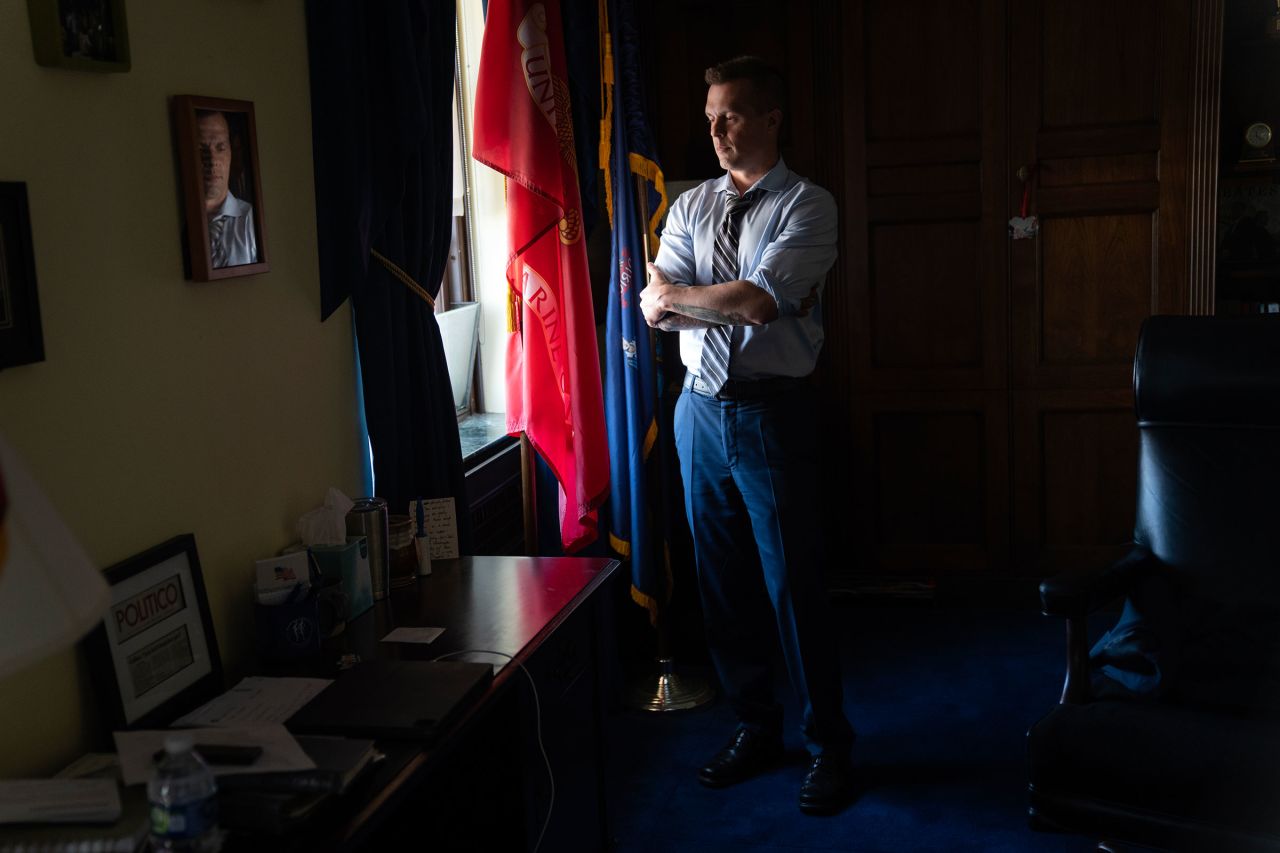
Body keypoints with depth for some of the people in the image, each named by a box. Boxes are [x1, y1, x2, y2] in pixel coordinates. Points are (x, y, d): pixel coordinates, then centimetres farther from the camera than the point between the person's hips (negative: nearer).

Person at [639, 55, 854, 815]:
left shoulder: (807, 205, -6)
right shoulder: (691, 205, 10)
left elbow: (759, 301, -19)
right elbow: (656, 307, -2)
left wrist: (680, 295, -6)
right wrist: (734, 302, -13)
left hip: (772, 412, -5)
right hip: (701, 409, 6)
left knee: (793, 584, -1)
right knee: (722, 581, 12)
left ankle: (830, 745, 15)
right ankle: (757, 729, 27)